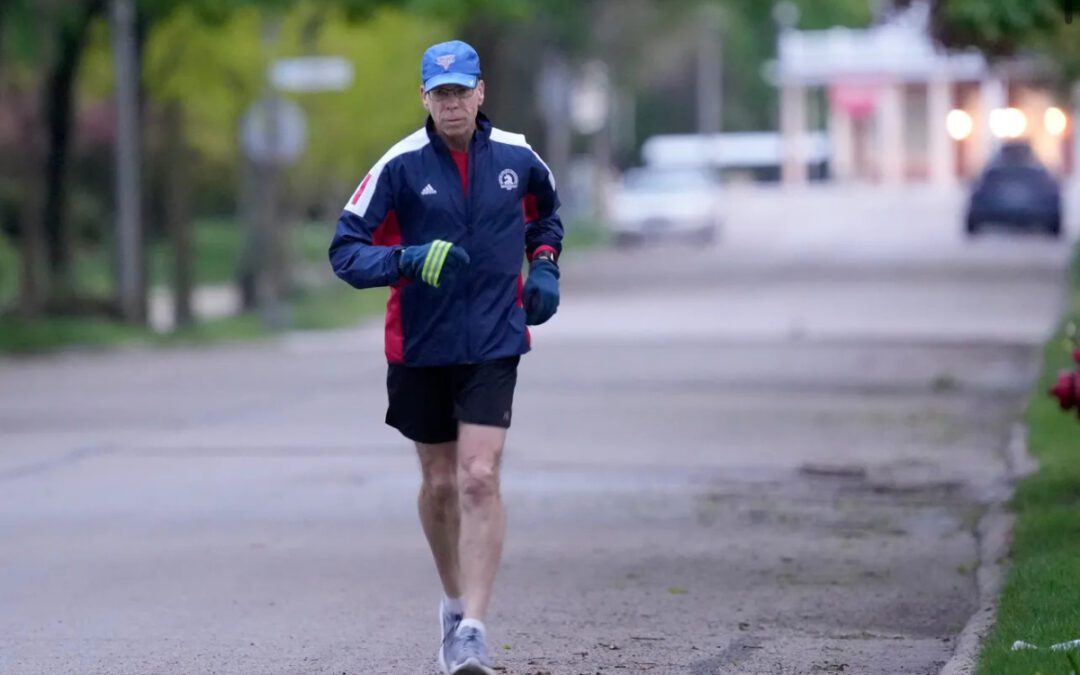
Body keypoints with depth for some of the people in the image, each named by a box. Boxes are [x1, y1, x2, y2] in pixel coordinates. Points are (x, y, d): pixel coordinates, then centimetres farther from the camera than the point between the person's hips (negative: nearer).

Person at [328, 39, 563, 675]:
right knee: (440, 483, 13)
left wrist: (544, 265, 9)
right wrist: (410, 259, -26)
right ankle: (455, 603, 35)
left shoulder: (516, 156, 0)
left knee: (479, 479, -14)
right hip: (421, 346, 0)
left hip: (493, 343, 0)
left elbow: (546, 207, 24)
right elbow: (345, 250, -11)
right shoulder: (401, 165, -8)